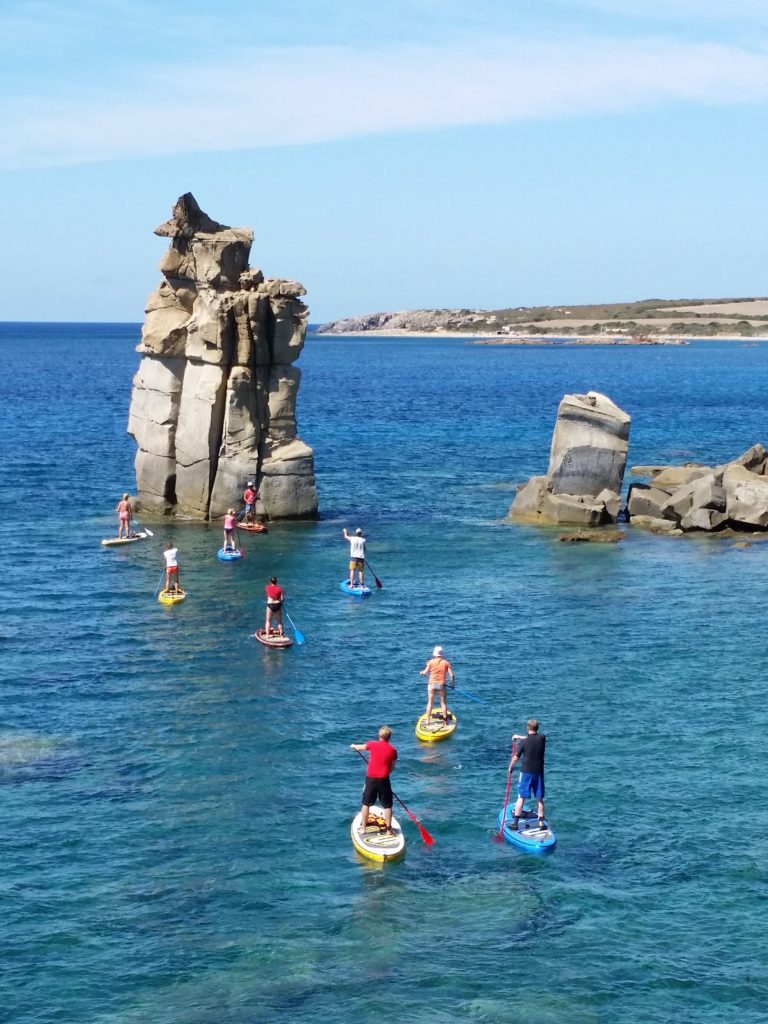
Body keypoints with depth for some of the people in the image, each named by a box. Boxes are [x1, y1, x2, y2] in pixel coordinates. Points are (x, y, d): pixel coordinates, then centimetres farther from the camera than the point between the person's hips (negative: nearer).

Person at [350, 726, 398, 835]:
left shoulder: (372, 744, -3)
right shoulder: (393, 750, -4)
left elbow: (361, 747, 19)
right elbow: (392, 768, 4)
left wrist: (354, 746, 40)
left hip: (371, 778, 1)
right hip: (384, 780, -1)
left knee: (366, 804, 13)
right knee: (387, 806, 8)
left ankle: (363, 828, 18)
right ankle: (389, 829, 10)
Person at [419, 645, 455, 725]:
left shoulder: (431, 662, -2)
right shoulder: (446, 662, 0)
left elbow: (425, 672, -5)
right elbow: (451, 675, -4)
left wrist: (422, 672, 18)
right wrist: (452, 684, 8)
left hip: (432, 684, 0)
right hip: (441, 684, 0)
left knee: (430, 703, 10)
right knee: (443, 703, 9)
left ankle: (428, 720, 12)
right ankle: (445, 720, 8)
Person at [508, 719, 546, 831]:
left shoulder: (523, 742, -13)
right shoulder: (542, 738, -3)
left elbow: (516, 757, -5)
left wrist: (510, 767, 13)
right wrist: (519, 737, 26)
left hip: (526, 772, -3)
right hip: (539, 772, 3)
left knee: (521, 797, 2)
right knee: (539, 798, 9)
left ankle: (515, 822, 3)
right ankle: (541, 823, 10)